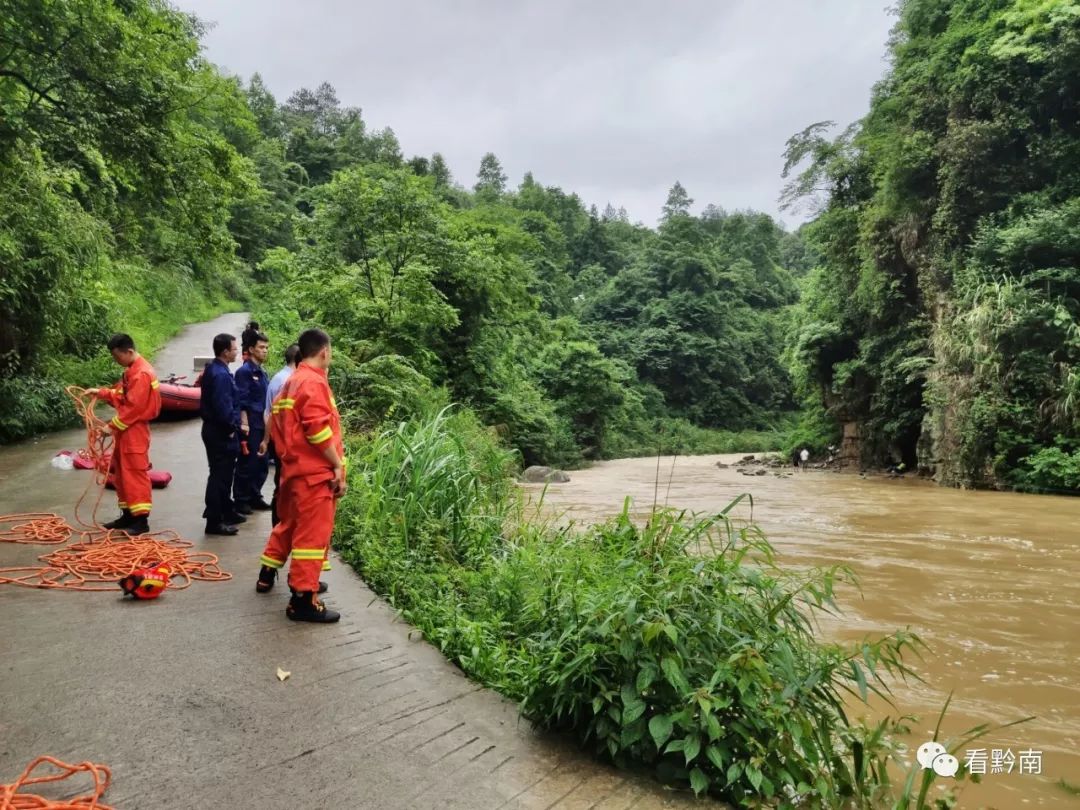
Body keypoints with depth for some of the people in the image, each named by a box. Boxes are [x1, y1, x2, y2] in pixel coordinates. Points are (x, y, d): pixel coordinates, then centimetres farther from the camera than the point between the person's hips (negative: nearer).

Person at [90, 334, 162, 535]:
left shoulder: (142, 373, -20)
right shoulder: (131, 370, 13)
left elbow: (133, 407, -22)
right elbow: (121, 394, 22)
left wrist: (112, 425, -18)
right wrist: (101, 393, 10)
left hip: (134, 430, -10)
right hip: (125, 429, 10)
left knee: (135, 473, -8)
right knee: (121, 472, 15)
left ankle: (142, 520, -5)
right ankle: (128, 515, 23)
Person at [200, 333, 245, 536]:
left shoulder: (213, 370, 13)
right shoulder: (221, 374, -21)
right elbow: (223, 407, -26)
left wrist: (232, 424, 15)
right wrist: (232, 426, -13)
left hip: (214, 429, 11)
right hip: (221, 433, -11)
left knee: (223, 474, 20)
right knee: (220, 475, -4)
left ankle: (226, 512, 32)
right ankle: (214, 522, 2)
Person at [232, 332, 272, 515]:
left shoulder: (261, 372, 16)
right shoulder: (244, 371, -9)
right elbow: (241, 401, -14)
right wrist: (244, 424, -18)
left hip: (262, 426, 8)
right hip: (251, 426, -8)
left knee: (262, 463, 13)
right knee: (247, 463, -2)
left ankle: (254, 497, 24)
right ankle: (240, 500, 9)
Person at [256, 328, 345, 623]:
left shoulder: (291, 382, 16)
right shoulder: (314, 382, -14)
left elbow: (275, 424, 19)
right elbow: (319, 430, -23)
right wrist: (338, 466, -16)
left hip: (294, 468, 10)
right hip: (315, 473, -10)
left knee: (289, 524, 24)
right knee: (313, 533, -5)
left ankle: (267, 574, 37)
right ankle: (303, 599, -2)